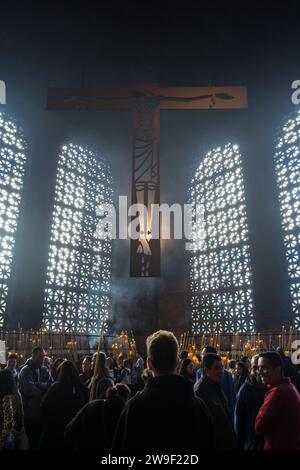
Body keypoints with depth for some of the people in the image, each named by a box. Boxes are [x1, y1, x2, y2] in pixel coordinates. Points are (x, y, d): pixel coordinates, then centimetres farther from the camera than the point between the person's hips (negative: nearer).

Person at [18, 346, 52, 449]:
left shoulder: (44, 370, 5)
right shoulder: (26, 370, -13)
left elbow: (51, 385, -6)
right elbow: (29, 390, -22)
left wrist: (37, 385, -18)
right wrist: (43, 388, -10)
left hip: (41, 410, 5)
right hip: (29, 411, -5)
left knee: (40, 438, 13)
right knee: (30, 439, 7)